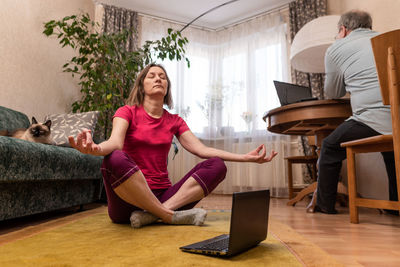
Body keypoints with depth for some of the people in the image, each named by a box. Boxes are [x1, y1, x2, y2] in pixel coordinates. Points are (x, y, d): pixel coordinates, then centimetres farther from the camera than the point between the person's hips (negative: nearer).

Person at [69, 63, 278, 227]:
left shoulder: (174, 121, 13)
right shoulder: (127, 112, 3)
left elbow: (202, 149, 4)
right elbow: (115, 142, -17)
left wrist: (245, 157, -5)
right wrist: (95, 148, -42)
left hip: (163, 195, 4)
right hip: (129, 198, -4)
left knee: (216, 165, -12)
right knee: (115, 159, -34)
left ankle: (153, 213, -26)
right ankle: (170, 216, -22)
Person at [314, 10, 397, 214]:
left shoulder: (336, 49, 8)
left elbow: (332, 94, 15)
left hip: (375, 122, -6)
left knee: (330, 147, 14)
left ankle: (324, 205, 21)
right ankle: (395, 203, 37)